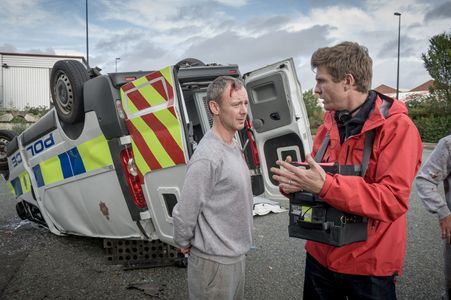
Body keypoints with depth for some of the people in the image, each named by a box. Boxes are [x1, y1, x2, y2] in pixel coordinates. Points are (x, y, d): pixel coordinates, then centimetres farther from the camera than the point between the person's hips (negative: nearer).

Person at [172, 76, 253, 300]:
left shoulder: (234, 147, 3)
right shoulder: (207, 157, -27)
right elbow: (183, 214, -22)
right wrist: (184, 244, -5)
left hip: (236, 255, 8)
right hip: (214, 261, -8)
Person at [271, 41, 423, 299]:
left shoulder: (397, 128, -17)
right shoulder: (329, 125, 5)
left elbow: (393, 200, -25)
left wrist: (326, 185, -34)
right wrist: (294, 183, -14)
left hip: (369, 265, -6)